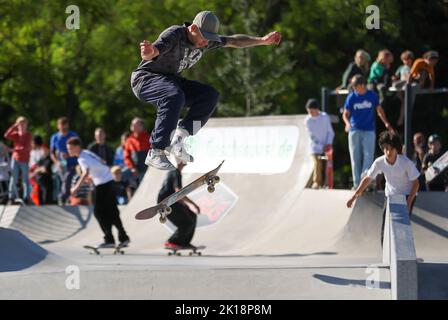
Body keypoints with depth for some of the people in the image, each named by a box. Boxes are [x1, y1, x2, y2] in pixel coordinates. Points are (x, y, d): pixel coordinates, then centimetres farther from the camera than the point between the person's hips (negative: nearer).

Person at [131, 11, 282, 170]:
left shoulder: (206, 41, -2)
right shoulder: (174, 35, -27)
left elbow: (233, 41, 13)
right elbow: (148, 55, -44)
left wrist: (263, 40, 8)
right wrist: (149, 53, -68)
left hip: (170, 79, 9)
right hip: (145, 78, -9)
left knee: (210, 95, -8)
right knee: (175, 96, -38)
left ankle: (178, 139, -15)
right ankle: (155, 153, -37)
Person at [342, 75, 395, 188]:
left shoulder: (372, 95, 3)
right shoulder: (351, 97, 2)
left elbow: (379, 110, 12)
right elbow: (345, 114, 4)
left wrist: (386, 123, -2)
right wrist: (347, 123, -18)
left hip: (369, 131, 0)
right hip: (354, 131, 0)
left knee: (368, 156, -11)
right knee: (355, 158, 1)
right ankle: (357, 183, 7)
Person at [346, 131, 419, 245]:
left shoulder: (406, 163, -24)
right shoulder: (379, 162, -16)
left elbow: (415, 183, -14)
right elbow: (368, 179, -4)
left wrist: (408, 202, -22)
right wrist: (354, 196, -5)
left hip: (407, 196, -4)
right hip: (390, 196, 4)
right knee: (385, 231, -3)